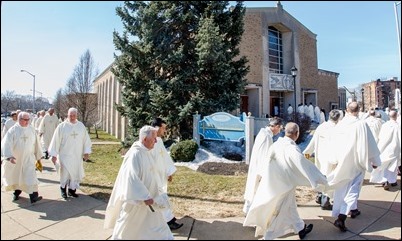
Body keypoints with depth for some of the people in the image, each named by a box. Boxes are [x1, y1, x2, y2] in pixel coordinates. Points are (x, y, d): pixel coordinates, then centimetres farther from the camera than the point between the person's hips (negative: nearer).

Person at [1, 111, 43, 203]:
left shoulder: (31, 129, -1)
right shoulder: (13, 130, -10)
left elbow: (36, 143, 7)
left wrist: (38, 154, 12)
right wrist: (9, 156, -28)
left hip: (28, 158, 0)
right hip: (15, 159, 0)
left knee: (30, 176, -9)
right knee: (16, 176, 16)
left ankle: (33, 196, -12)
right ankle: (17, 192, 39)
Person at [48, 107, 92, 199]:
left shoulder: (81, 126, 2)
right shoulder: (62, 126, -6)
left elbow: (86, 139, 6)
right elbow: (56, 140, -4)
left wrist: (86, 151, 2)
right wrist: (54, 154, -4)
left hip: (77, 156, 3)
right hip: (65, 155, -3)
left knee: (75, 173, 9)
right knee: (65, 173, -3)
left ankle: (72, 189, 26)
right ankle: (63, 188, 22)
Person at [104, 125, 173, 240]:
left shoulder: (147, 152, 1)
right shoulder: (135, 154, -26)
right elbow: (132, 178, -30)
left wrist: (158, 187, 17)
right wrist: (145, 196, -28)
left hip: (148, 194, 8)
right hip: (135, 198, -8)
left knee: (156, 221, 16)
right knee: (128, 224, 13)